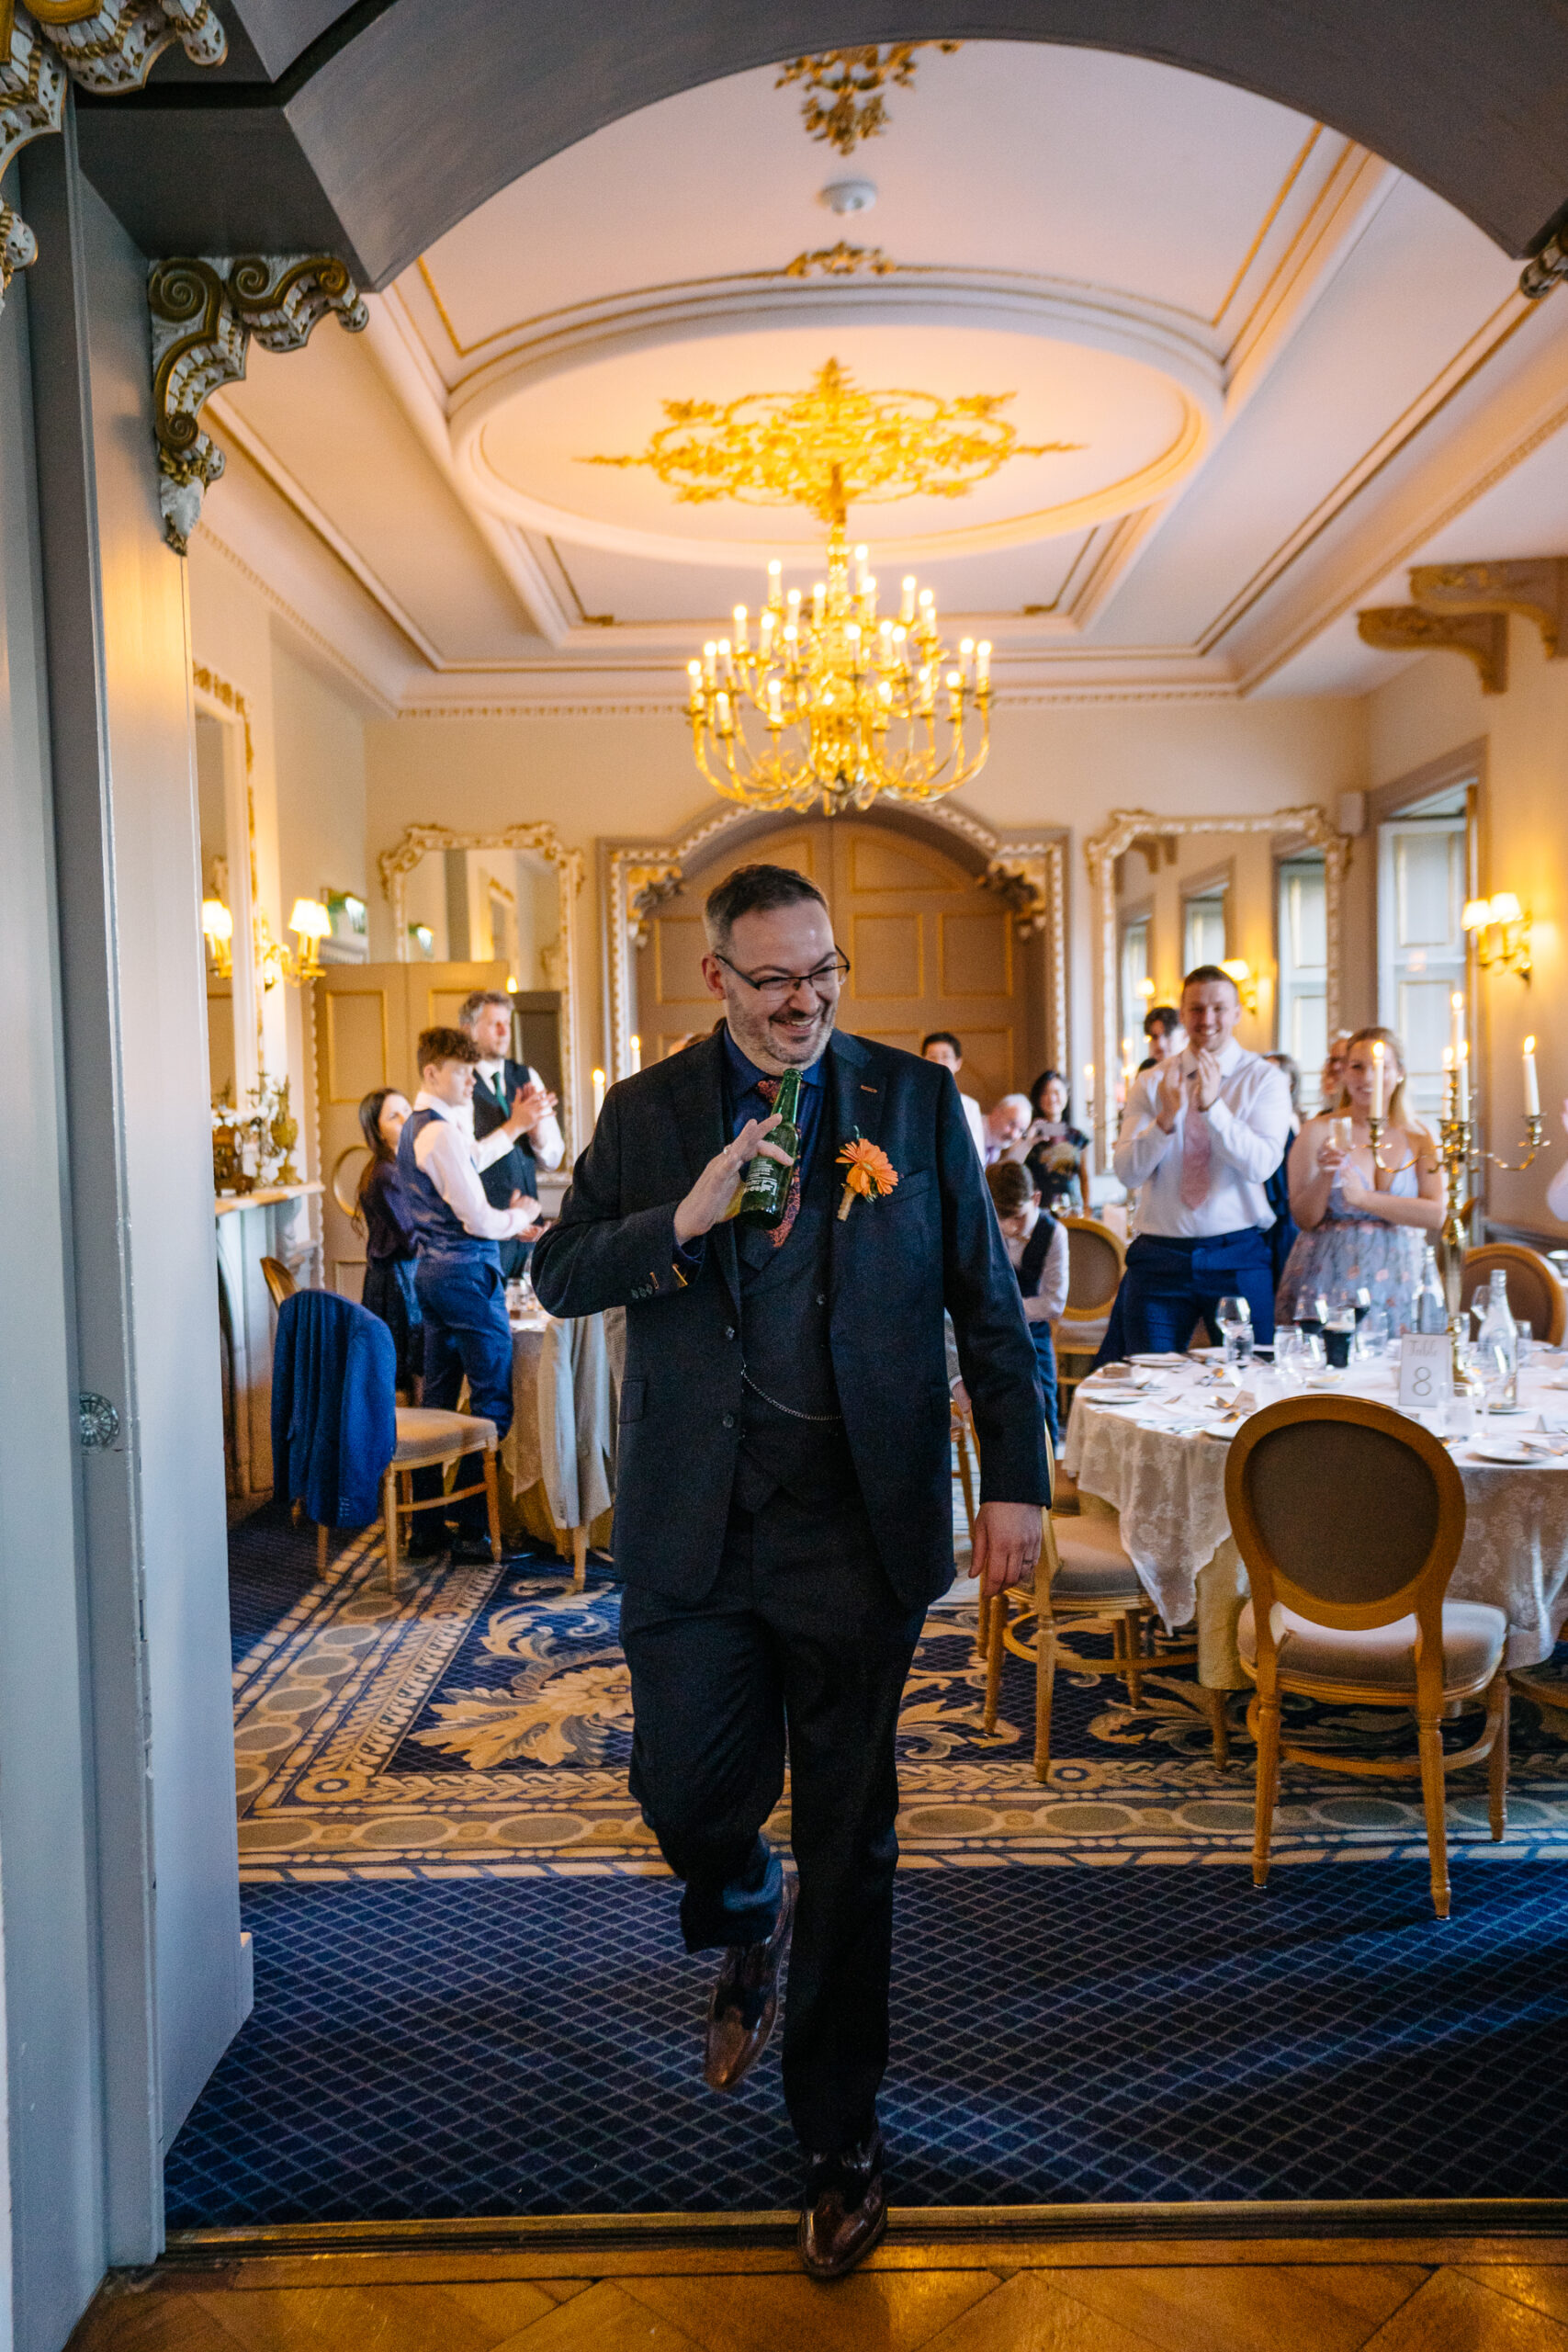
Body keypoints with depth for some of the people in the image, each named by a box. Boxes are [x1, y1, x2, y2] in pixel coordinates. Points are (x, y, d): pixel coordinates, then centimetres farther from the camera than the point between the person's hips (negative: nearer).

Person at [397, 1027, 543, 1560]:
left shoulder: (412, 1128, 15)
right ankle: (471, 1530, 1)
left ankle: (424, 1525, 21)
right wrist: (518, 1216, 1)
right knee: (492, 1402, -3)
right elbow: (477, 1220, -18)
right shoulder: (443, 1132, -16)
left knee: (438, 1397, 14)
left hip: (432, 1271, 10)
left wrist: (507, 1226, 13)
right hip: (467, 1274, -10)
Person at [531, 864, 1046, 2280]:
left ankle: (839, 2141, 28)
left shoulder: (916, 1099, 2)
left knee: (849, 1845, 8)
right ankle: (750, 1926, 43)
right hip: (693, 1525, 1)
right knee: (688, 1795, 4)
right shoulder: (647, 1112, 5)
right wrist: (683, 1221, -16)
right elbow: (557, 1276, 2)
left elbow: (987, 1302, 3)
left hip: (859, 1523, -1)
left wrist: (1017, 1482, -4)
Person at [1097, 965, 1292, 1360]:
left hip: (1238, 1259, -1)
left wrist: (1212, 1106, -22)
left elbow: (1260, 1166, -12)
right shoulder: (1150, 1082, 6)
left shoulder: (1265, 1079, 1)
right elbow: (1127, 1172, -3)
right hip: (1159, 1258, 1)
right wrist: (1167, 1117, -19)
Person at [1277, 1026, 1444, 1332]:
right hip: (1328, 1282, -2)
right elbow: (1304, 1219, -3)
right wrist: (1325, 1175, -19)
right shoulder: (1319, 1131, 1)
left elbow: (1437, 1215, -6)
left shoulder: (1417, 1137, 7)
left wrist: (1365, 1198, -14)